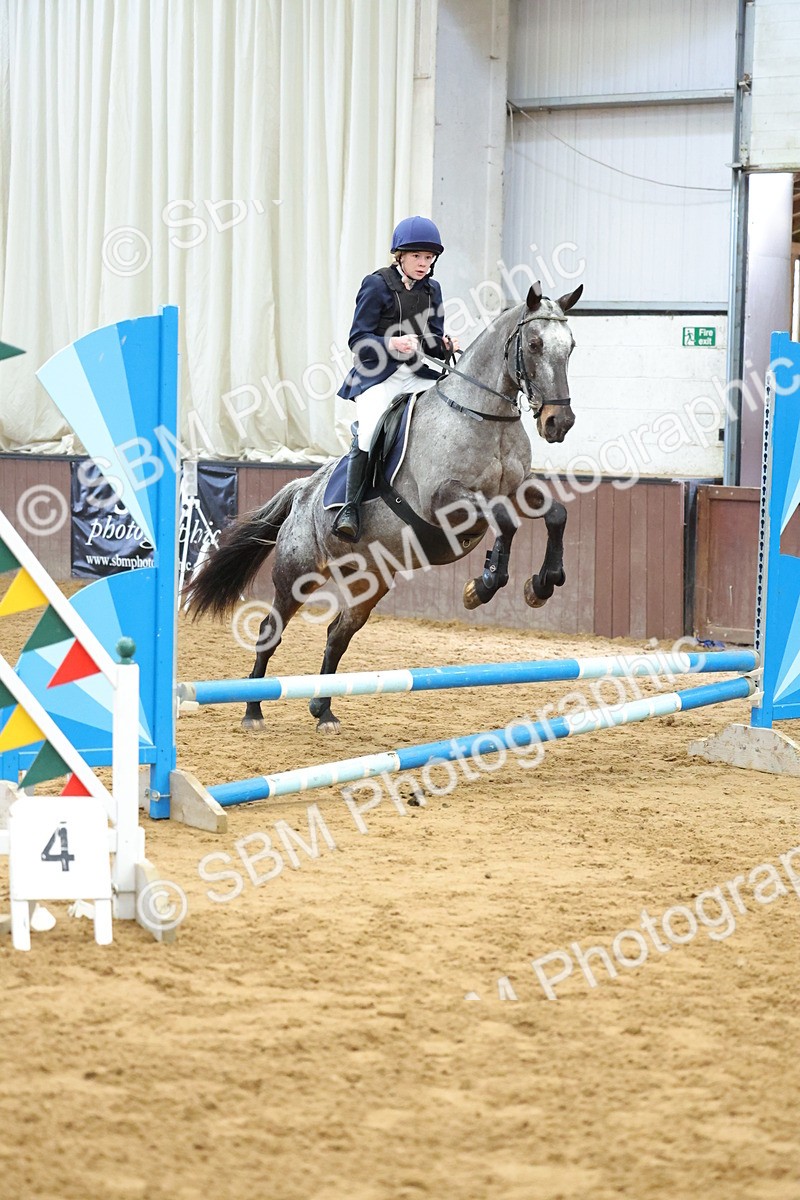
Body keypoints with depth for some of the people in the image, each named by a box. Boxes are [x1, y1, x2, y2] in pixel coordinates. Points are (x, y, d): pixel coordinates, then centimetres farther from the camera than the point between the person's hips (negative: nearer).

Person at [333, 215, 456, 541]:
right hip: (377, 377, -6)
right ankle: (350, 508, -21)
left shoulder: (431, 289, 14)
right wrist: (391, 344, -25)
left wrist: (444, 344, -8)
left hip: (417, 375, 6)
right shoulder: (377, 285, -3)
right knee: (369, 432, -28)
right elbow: (358, 339, -7)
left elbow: (432, 341, 16)